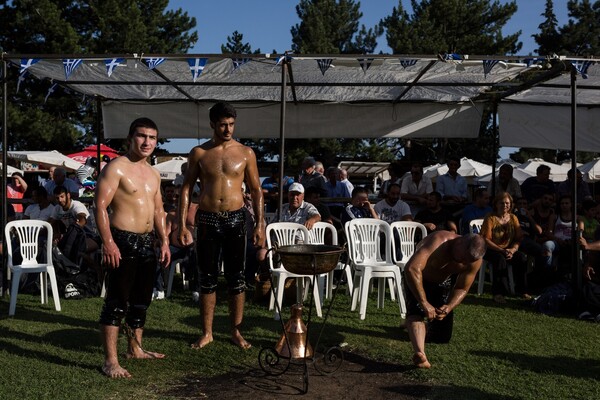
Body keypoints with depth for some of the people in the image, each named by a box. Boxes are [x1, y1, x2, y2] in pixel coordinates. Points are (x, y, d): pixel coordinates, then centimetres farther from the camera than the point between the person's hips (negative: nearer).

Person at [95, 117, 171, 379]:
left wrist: (164, 241, 14)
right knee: (117, 302, -6)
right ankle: (110, 362, -1)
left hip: (147, 242, 8)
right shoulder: (116, 168, -9)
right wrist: (108, 243, -22)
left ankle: (135, 348, 31)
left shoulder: (153, 173, 16)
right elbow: (100, 206, -15)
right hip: (123, 241, -8)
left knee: (141, 300, 16)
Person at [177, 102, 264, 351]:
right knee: (208, 278, 7)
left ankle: (236, 331, 17)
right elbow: (186, 189, 4)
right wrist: (182, 225, -3)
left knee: (236, 277, 5)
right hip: (207, 219, 0)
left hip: (235, 219, 0)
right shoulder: (199, 153, 3)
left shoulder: (246, 153, 3)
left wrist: (260, 225, -2)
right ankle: (207, 332, 18)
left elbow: (256, 191, 5)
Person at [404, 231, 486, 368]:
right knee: (417, 311, -36)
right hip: (416, 279, -5)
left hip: (441, 282, 5)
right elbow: (411, 269, -53)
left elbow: (462, 289, -12)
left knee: (442, 337, 6)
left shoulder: (475, 262, -23)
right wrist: (424, 303, -53)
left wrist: (449, 307, -33)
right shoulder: (439, 241, -41)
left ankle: (424, 328, 38)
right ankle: (419, 353, -52)